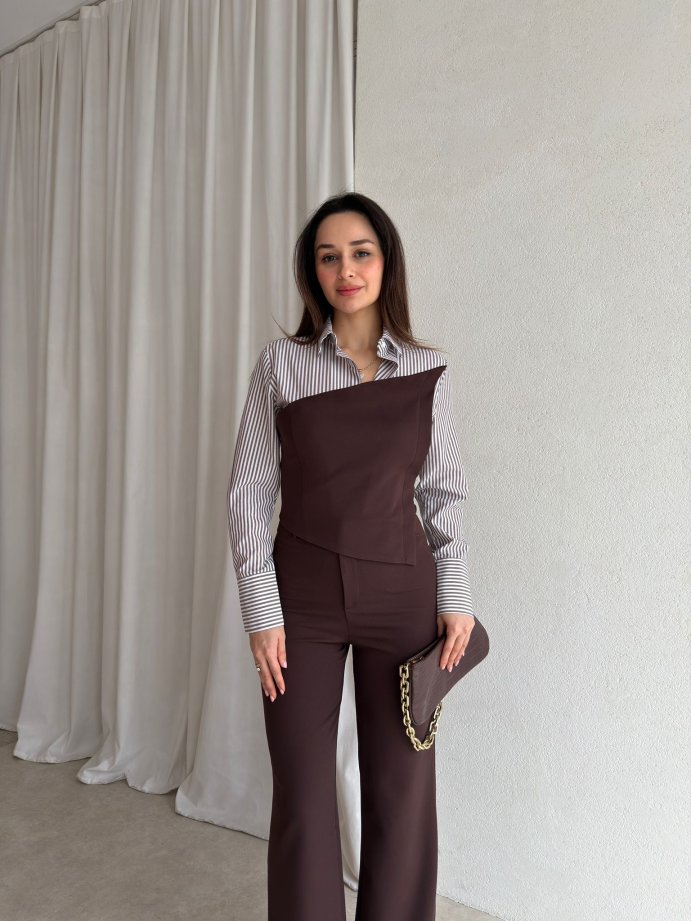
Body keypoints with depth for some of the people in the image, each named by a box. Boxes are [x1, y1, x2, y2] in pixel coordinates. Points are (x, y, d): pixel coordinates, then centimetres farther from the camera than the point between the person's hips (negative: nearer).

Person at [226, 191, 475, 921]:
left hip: (401, 594, 1)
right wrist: (261, 611, -7)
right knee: (302, 793, 8)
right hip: (303, 594, 0)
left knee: (402, 788, 10)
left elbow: (444, 494, 6)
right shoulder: (281, 363, -1)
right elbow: (249, 491, -2)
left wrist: (455, 596, 2)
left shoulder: (427, 371, 2)